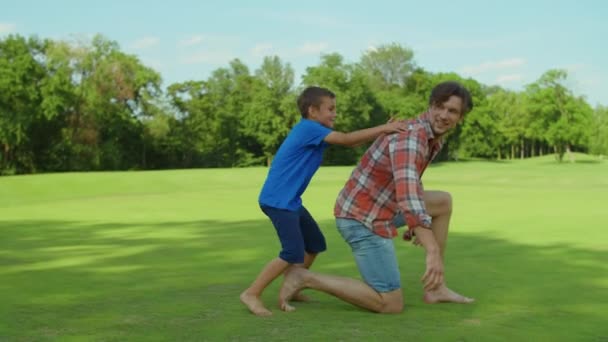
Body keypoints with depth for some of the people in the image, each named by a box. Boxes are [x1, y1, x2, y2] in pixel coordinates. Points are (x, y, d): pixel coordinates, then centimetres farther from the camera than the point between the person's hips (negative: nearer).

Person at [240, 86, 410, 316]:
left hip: (290, 200, 11)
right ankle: (251, 293, -5)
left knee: (315, 244, 16)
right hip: (278, 200, -11)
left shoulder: (315, 131, 14)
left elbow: (351, 143, 10)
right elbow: (347, 139, -20)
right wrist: (382, 128, -17)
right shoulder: (308, 127, -15)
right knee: (294, 252, -15)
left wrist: (383, 130, -1)